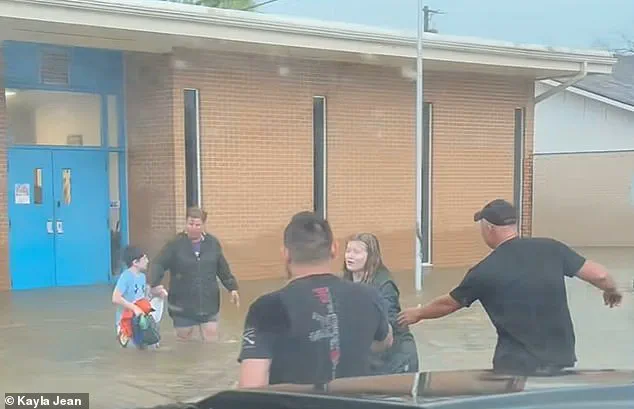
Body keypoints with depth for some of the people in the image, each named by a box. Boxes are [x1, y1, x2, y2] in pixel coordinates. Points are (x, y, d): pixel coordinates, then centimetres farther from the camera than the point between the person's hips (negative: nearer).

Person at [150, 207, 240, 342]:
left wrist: (232, 287, 12)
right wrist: (155, 284, -30)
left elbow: (223, 268, 13)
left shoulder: (212, 243, 3)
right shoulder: (175, 244, -8)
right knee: (183, 342, 13)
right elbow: (158, 264, -13)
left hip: (209, 305, 2)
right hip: (183, 307, -2)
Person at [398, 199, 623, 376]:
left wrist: (417, 314, 27)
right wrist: (612, 290, 23)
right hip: (562, 360, 4)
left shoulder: (485, 271, -8)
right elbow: (599, 275, -1)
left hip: (516, 366, -3)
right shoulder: (551, 248, -3)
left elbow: (447, 304, 8)